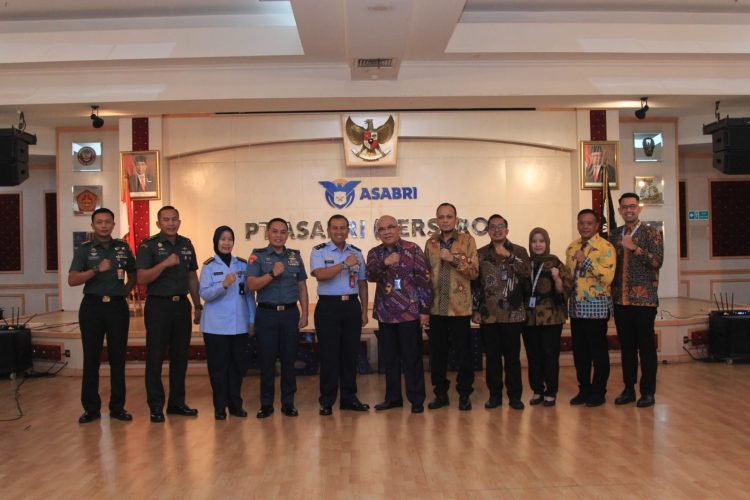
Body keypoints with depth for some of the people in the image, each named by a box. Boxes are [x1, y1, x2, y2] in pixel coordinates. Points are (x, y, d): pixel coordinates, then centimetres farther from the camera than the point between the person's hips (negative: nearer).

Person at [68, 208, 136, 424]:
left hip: (118, 307, 2)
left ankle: (117, 406, 13)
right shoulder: (84, 249, 2)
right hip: (92, 306, -1)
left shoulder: (123, 247, 9)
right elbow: (72, 280, -9)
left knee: (118, 358, 5)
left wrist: (124, 292, 9)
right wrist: (97, 270, -20)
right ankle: (91, 408, 11)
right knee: (91, 359, 2)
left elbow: (133, 275, 22)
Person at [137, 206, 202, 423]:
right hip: (158, 305, -5)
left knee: (180, 356, 10)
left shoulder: (186, 244, 11)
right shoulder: (148, 245, -4)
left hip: (182, 304, 5)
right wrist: (165, 263, -23)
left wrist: (198, 305, 15)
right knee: (155, 357, 0)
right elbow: (142, 278, -13)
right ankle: (156, 406, 9)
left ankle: (177, 402, 21)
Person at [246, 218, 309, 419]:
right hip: (266, 313, -2)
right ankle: (266, 404, 14)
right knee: (267, 360, 2)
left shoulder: (295, 256, 10)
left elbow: (302, 287, 11)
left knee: (288, 359, 6)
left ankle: (288, 403, 16)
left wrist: (304, 314, 5)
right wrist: (272, 273, -20)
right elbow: (251, 285, -8)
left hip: (290, 313, 2)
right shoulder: (258, 256, 2)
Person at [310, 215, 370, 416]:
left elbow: (362, 284, 14)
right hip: (328, 306, -4)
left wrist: (364, 311, 10)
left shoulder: (356, 252, 12)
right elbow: (320, 274, -19)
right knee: (328, 354, 0)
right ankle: (327, 401, 9)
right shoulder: (319, 251, 0)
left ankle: (349, 398, 19)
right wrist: (345, 264, -20)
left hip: (352, 305, 4)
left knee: (350, 353, 8)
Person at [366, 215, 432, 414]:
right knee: (389, 358, 11)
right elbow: (370, 276, -9)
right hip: (385, 314, 4)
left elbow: (424, 280, -5)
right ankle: (393, 397, 23)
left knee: (412, 358, 1)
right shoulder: (374, 253, 8)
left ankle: (417, 399, 12)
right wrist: (384, 263, -27)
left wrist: (425, 310, -9)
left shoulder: (413, 249, -3)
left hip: (409, 312, -4)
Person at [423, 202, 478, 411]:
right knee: (437, 353, 8)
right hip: (436, 307, 3)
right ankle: (441, 393, 20)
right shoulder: (431, 243, 9)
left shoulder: (467, 240, -1)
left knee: (463, 353, 2)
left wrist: (453, 259, -20)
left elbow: (474, 271, -7)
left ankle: (464, 394, 15)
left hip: (460, 307, -3)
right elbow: (426, 274, 12)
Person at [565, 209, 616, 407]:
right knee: (579, 351, 10)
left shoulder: (605, 247, -8)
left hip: (596, 307, -6)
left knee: (598, 350, 2)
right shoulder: (571, 248, 12)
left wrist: (586, 260, -25)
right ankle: (584, 389, 23)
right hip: (576, 307, 6)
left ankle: (598, 392, 15)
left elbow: (608, 277, -20)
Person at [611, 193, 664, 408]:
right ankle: (628, 389, 18)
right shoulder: (616, 236, 13)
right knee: (626, 346, 9)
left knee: (646, 346, 0)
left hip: (644, 299, -4)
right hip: (621, 300, 4)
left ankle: (648, 392, 9)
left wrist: (635, 248, -21)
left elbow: (657, 261, -13)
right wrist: (612, 291, 4)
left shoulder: (651, 233, -1)